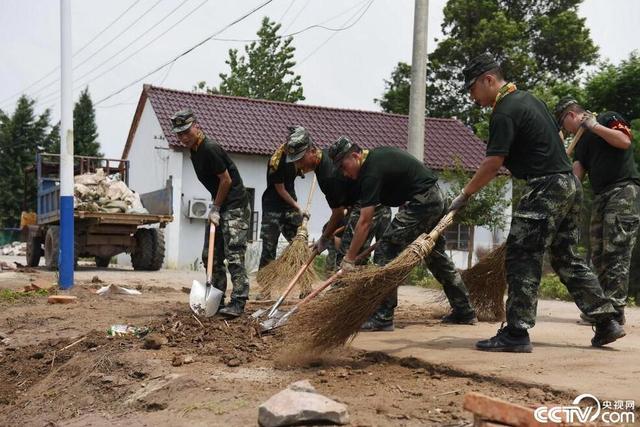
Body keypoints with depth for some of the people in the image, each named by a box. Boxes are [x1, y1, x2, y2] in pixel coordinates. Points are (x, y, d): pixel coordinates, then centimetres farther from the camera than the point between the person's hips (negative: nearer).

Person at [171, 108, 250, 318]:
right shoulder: (194, 151, 11)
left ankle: (238, 303, -11)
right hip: (219, 206, 10)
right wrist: (215, 208, 12)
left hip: (235, 206, -10)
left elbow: (226, 180, -16)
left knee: (234, 255, -13)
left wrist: (216, 208, -9)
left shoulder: (210, 149, -19)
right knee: (210, 255, 10)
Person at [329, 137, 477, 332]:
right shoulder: (377, 155, 10)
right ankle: (464, 312, 29)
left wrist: (349, 259, -18)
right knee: (436, 255, 20)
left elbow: (364, 222, -21)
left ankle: (383, 317, -13)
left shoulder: (371, 171, -18)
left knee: (389, 248, -11)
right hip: (437, 198, 11)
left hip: (421, 202, -11)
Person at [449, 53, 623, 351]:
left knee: (521, 258, -7)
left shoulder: (504, 112, -13)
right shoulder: (528, 98, 18)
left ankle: (516, 333, -7)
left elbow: (493, 164, -18)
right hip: (569, 184, 10)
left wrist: (464, 196, -9)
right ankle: (607, 322, 18)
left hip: (545, 188, -10)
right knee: (567, 259, 15)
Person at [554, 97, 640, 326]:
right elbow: (576, 174, 13)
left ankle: (615, 309, -14)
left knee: (616, 252, -13)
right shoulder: (582, 141, 21)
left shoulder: (609, 118, 2)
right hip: (601, 196, 8)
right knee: (599, 256, 5)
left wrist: (594, 125, -10)